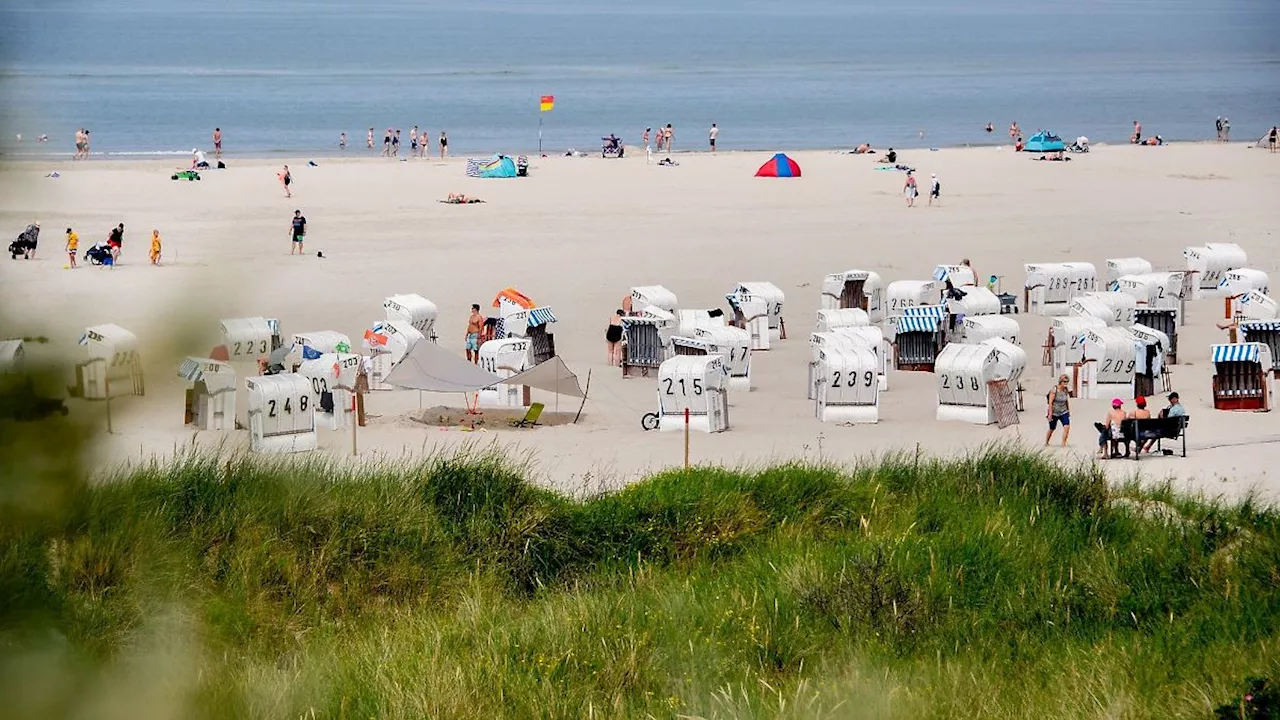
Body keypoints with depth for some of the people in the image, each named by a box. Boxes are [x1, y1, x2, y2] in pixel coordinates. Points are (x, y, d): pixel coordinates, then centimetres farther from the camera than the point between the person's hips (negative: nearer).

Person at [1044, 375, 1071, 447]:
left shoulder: (1066, 390, 0)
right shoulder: (1054, 390, -16)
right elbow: (1050, 402, -16)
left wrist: (1069, 411, 14)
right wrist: (1050, 413, -18)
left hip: (1063, 412, 4)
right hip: (1054, 413, -4)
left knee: (1067, 427, -16)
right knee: (1052, 429, 10)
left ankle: (1063, 444, -11)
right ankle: (1046, 443, 33)